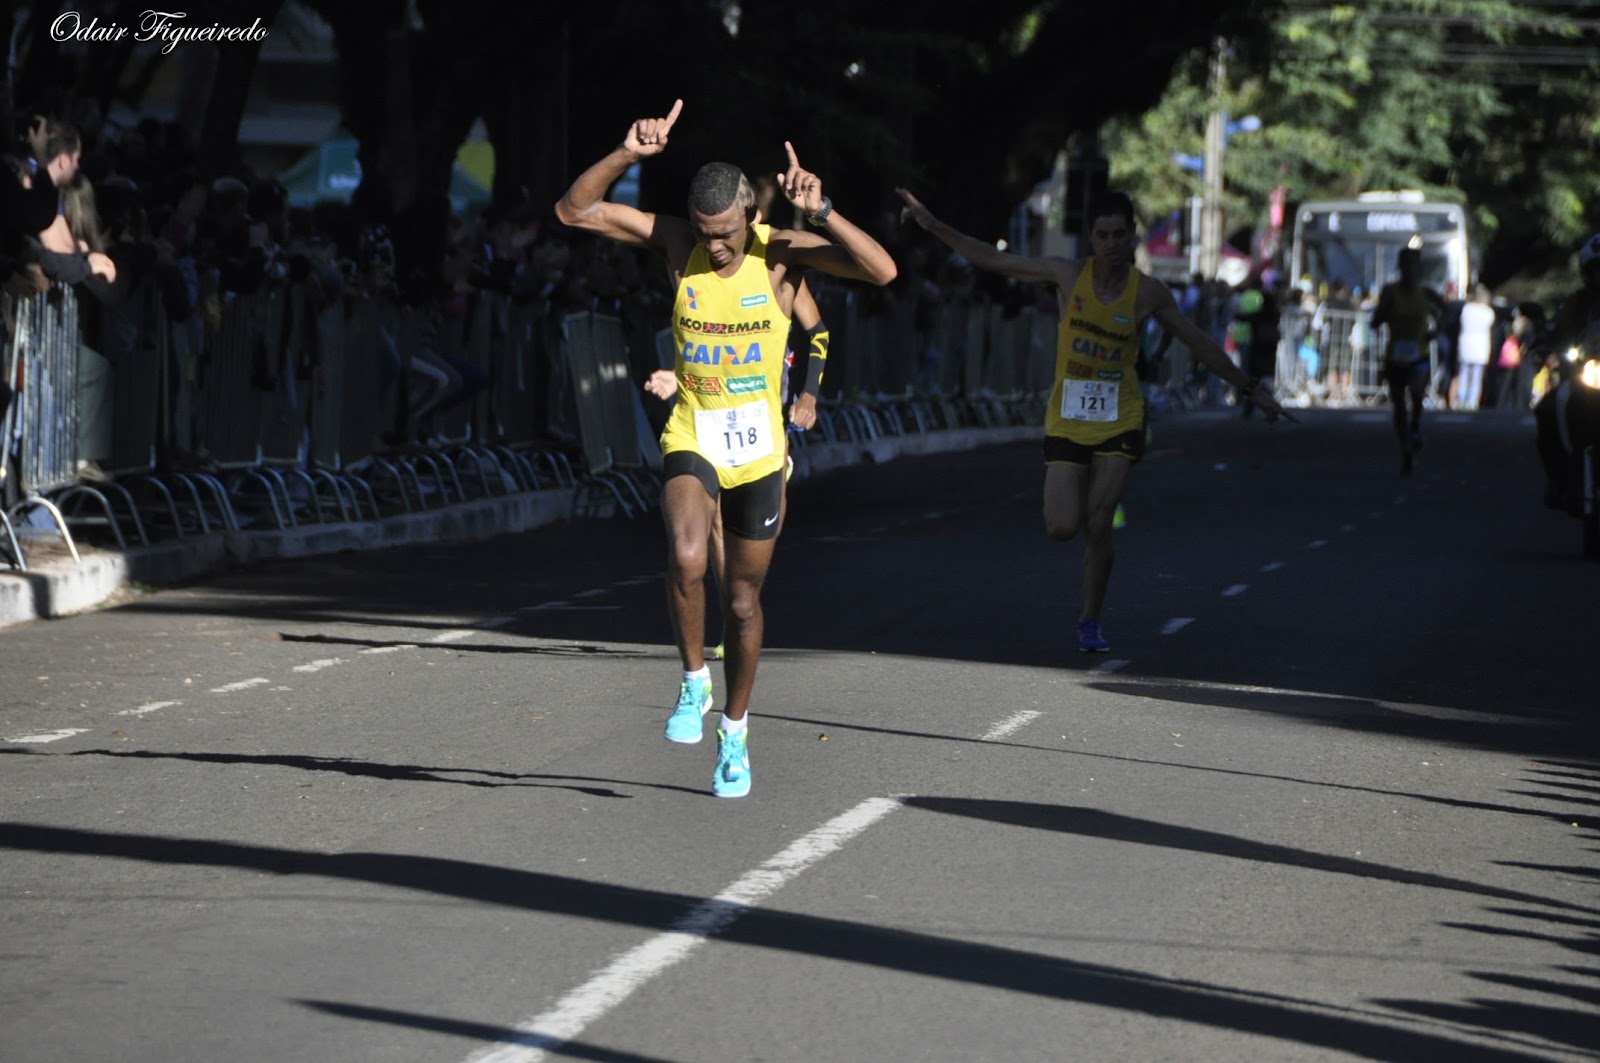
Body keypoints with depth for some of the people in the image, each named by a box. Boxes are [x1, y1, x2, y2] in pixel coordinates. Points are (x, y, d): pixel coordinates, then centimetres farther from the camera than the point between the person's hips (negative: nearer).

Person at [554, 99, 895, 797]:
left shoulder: (780, 254, -11)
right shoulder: (676, 243, -7)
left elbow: (882, 271, -22)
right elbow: (574, 211, -9)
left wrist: (821, 213, -31)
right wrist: (626, 156, -22)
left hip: (757, 447, 0)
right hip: (691, 438, 0)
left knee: (743, 601, 10)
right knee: (686, 558, -29)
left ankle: (734, 734, 29)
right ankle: (693, 680, -5)